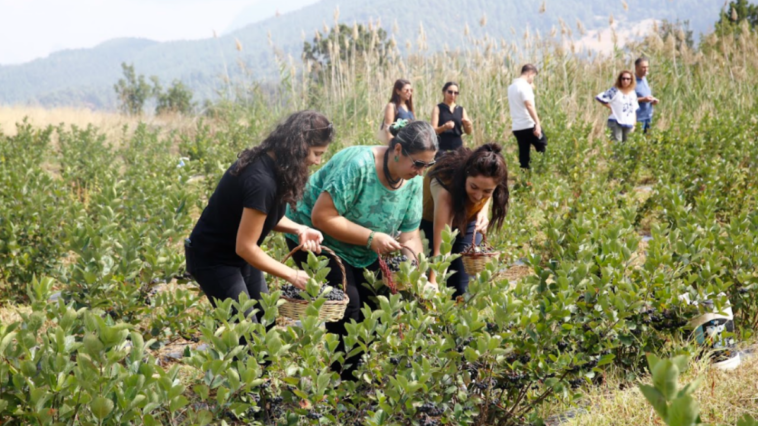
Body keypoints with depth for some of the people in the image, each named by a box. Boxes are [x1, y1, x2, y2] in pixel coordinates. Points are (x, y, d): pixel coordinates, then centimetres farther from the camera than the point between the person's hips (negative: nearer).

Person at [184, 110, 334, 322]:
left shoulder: (273, 164, -6)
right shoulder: (261, 180, -33)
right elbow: (245, 247, -28)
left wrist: (298, 229, -10)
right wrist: (292, 275, -20)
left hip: (239, 256, 9)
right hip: (213, 259, -9)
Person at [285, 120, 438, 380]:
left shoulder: (413, 183, -10)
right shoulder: (358, 166, -32)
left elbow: (410, 236, -5)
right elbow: (322, 217, -32)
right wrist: (372, 238, -34)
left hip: (361, 252, 7)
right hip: (317, 239, -7)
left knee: (376, 302, -2)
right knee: (347, 303, -18)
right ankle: (345, 379, -3)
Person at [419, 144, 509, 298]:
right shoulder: (445, 187, -44)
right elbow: (440, 249, -46)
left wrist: (483, 213, -27)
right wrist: (433, 284, -57)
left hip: (468, 218, 3)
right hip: (431, 218, -3)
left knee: (462, 287, -5)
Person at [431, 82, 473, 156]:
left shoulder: (461, 110, 11)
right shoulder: (438, 109, 1)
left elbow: (468, 132, 9)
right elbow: (433, 130, -8)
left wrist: (468, 124, -13)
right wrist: (445, 127, -28)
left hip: (458, 147, 4)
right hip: (442, 148, -4)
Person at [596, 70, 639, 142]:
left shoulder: (633, 93, 14)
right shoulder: (615, 91, -6)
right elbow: (599, 97, -13)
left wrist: (634, 124, 14)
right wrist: (610, 107, -10)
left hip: (628, 124, 6)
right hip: (616, 122, -6)